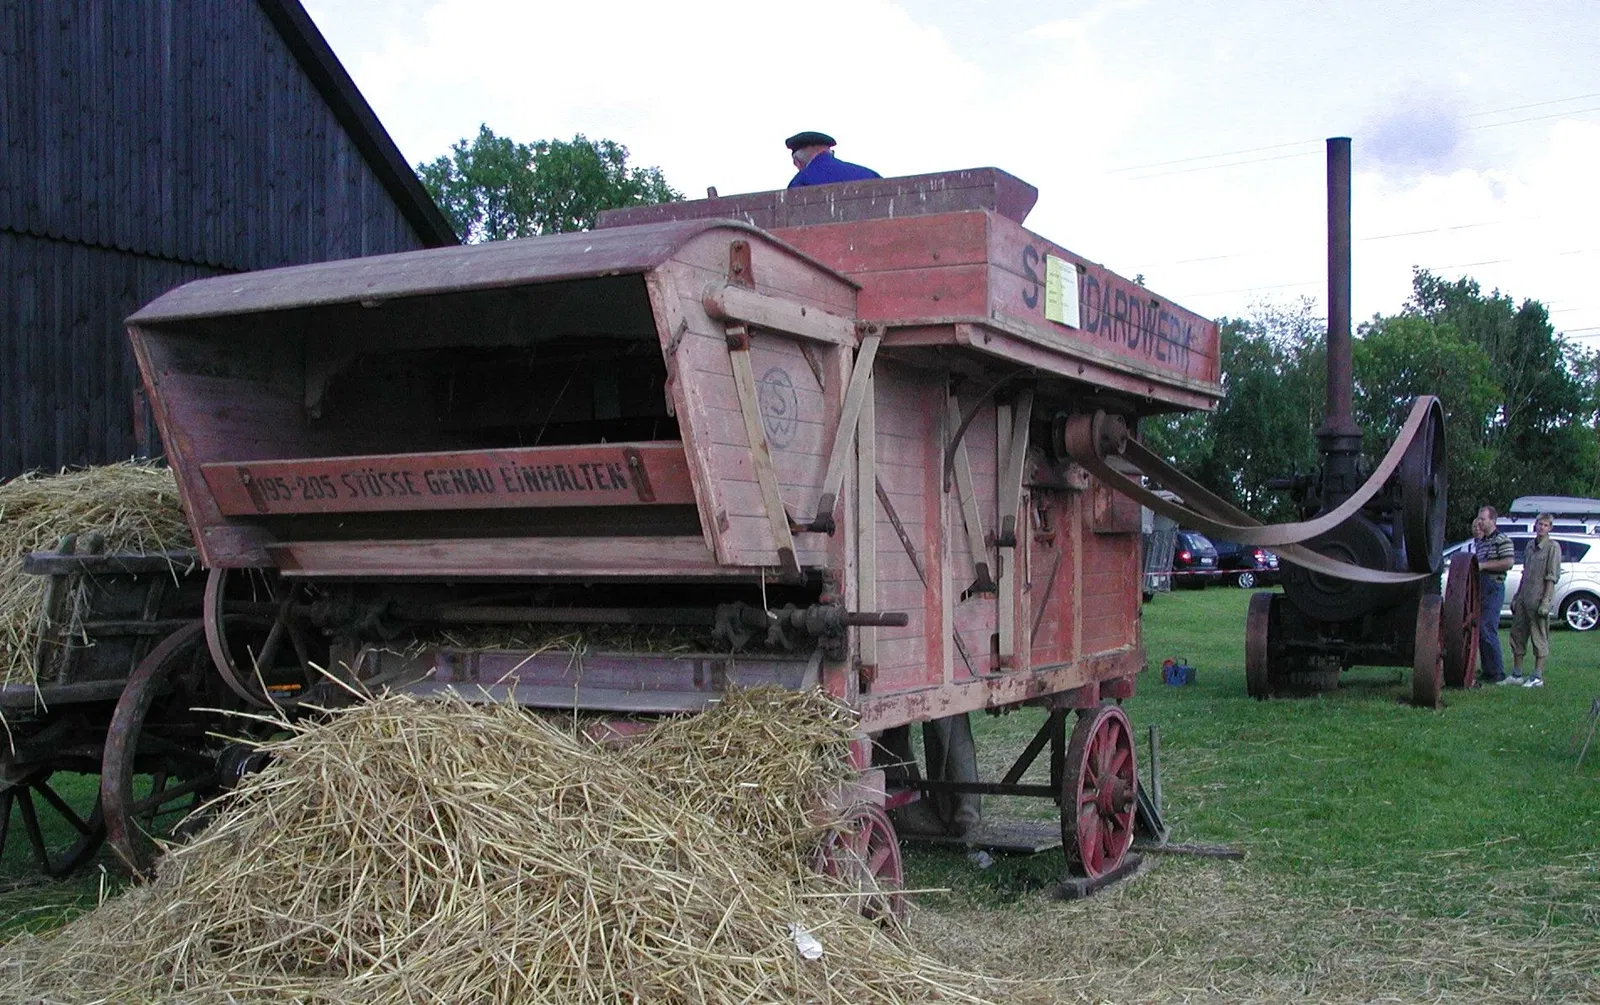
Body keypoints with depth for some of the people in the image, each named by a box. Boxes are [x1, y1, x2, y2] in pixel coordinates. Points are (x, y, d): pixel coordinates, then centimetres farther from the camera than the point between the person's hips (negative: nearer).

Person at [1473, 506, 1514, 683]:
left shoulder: (1502, 540, -7)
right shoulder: (1480, 541, 20)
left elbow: (1508, 562, -17)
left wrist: (1483, 565, -15)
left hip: (1493, 589, -9)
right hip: (1479, 588, 9)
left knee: (1487, 631, -12)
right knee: (1479, 630, 9)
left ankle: (1496, 672, -6)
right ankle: (1486, 670, 16)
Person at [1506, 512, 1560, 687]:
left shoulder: (1552, 547, -7)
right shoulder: (1530, 545, 14)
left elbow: (1552, 577, -11)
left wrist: (1545, 602, -17)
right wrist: (1516, 596, 16)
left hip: (1538, 599, -7)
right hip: (1523, 598, 7)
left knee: (1539, 637, -1)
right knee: (1517, 634, 10)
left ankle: (1538, 677, 4)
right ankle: (1516, 674, 17)